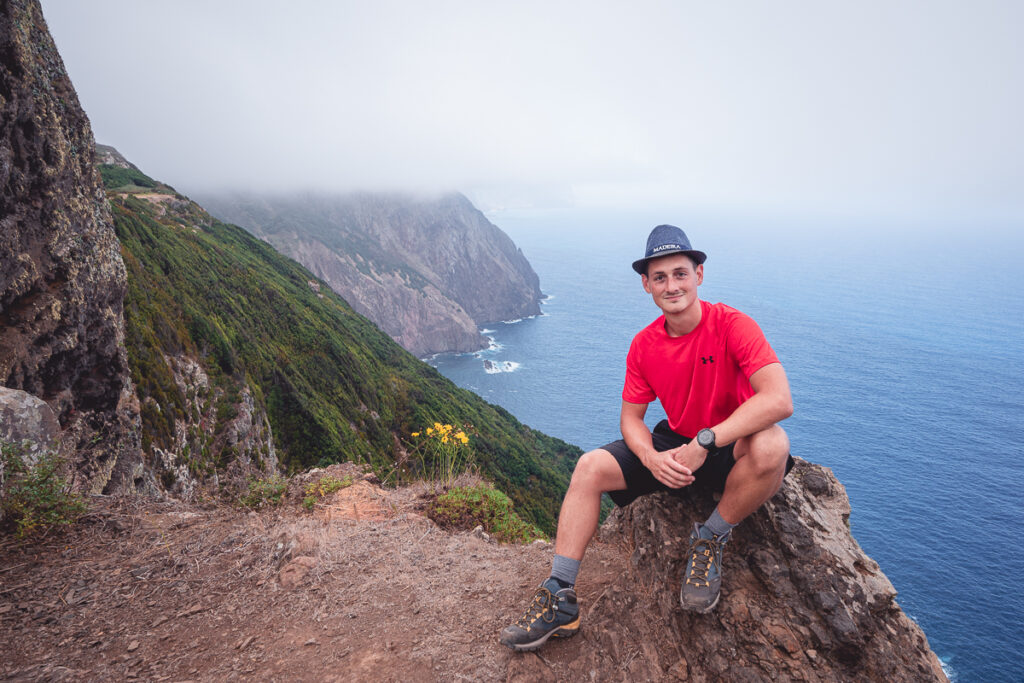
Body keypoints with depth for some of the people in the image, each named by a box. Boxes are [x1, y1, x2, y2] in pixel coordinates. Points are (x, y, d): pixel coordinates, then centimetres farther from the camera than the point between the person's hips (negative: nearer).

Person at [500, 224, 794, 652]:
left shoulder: (732, 325, -20)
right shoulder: (644, 345, -4)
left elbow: (779, 400, -32)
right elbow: (630, 418, 1)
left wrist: (704, 443, -34)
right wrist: (651, 457, -22)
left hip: (733, 451, -4)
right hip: (678, 445, 5)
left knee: (771, 445, -39)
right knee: (590, 467, -12)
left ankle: (709, 541, -11)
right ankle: (561, 600, -6)